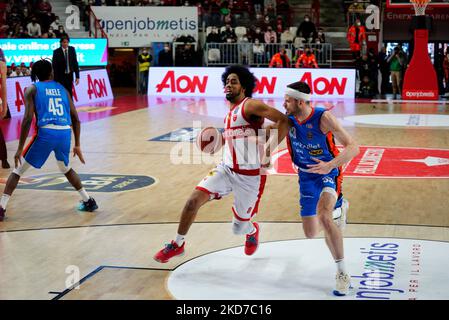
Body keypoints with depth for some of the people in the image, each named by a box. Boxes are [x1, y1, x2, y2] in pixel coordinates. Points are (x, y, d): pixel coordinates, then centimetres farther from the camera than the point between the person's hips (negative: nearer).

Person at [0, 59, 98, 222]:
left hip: (46, 132, -3)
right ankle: (88, 201, 32)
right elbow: (76, 119, 18)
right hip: (65, 133, 4)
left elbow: (27, 120, -3)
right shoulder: (62, 89, 21)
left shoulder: (32, 89, 10)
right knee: (66, 168, 32)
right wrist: (77, 145, 25)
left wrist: (20, 149, -1)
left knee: (18, 170, 11)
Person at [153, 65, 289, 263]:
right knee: (194, 200, -14)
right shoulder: (230, 113, 12)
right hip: (226, 169, 6)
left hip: (249, 176, -6)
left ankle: (252, 231, 46)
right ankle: (178, 244, 5)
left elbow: (283, 120, -22)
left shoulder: (250, 106, -13)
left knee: (239, 228, 7)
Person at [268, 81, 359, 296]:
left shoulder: (323, 117, -24)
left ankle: (342, 273, -23)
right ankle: (338, 206, 46)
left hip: (328, 174, -6)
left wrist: (330, 165, -41)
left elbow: (353, 147, -26)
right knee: (311, 233, 12)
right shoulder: (289, 119, -10)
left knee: (323, 215, -36)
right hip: (306, 176, 6)